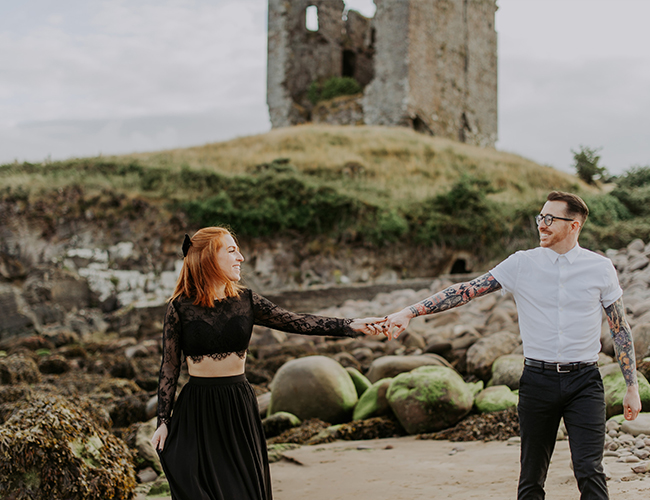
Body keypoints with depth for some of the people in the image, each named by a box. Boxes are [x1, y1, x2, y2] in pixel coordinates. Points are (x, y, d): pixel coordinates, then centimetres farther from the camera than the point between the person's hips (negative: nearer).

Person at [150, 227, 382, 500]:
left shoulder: (246, 301, 4)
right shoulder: (180, 307, -5)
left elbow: (296, 322, -2)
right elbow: (169, 367, -1)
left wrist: (351, 325, -12)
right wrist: (163, 421, -4)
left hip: (239, 407, 3)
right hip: (196, 409, -3)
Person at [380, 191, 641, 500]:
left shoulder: (600, 268, 3)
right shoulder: (522, 264, 2)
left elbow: (620, 329, 8)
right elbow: (466, 290, -2)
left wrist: (632, 387, 5)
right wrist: (410, 312, -9)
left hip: (584, 381, -1)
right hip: (537, 379, 1)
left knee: (589, 471, -11)